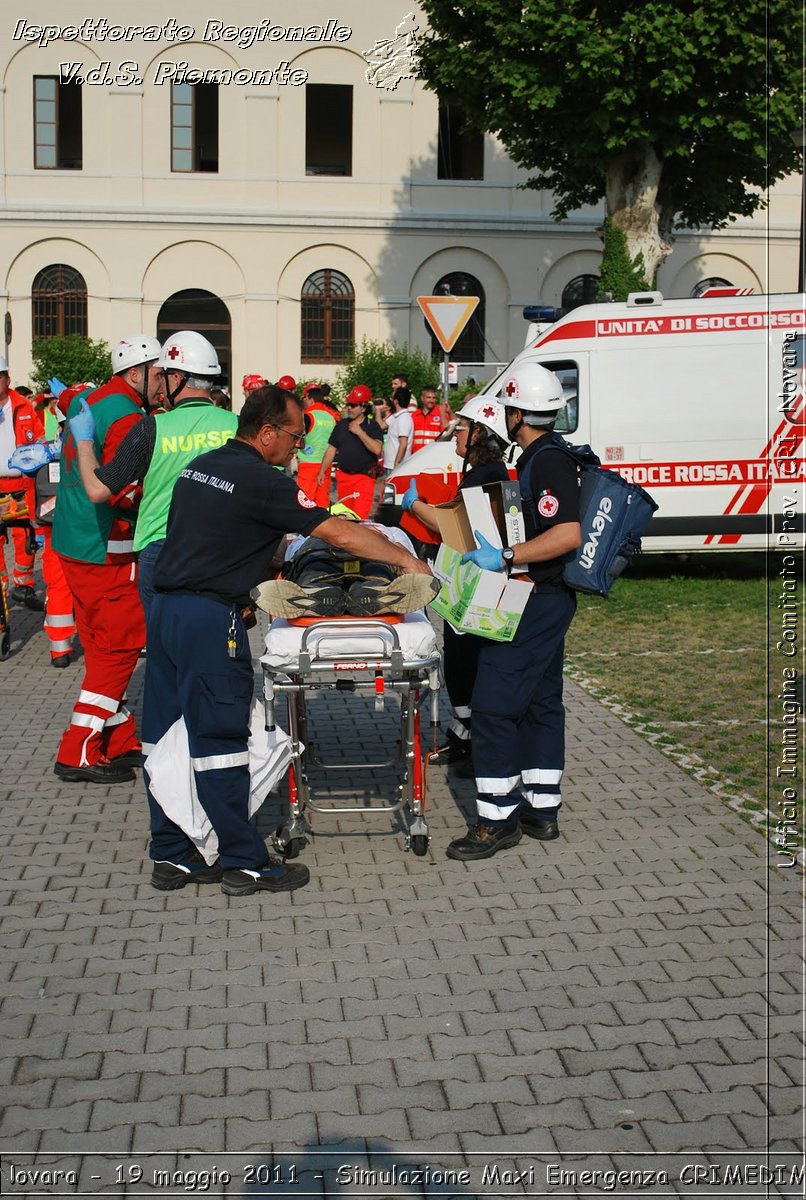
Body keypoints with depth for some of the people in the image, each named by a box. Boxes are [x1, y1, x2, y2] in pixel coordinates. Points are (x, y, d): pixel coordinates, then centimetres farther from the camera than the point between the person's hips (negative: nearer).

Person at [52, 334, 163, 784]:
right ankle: (79, 755, 0)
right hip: (107, 553, -10)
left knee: (103, 648, 16)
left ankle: (121, 740, 25)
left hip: (72, 544, 10)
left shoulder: (85, 401, 12)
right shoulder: (127, 417, -17)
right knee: (120, 649, -1)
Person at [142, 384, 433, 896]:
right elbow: (339, 533, -13)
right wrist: (406, 559, -5)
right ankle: (244, 863, 7)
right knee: (220, 741, -2)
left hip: (166, 607, 9)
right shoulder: (262, 481, -12)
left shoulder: (199, 467, 13)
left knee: (168, 738, 11)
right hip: (211, 620, -9)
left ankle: (171, 855, 19)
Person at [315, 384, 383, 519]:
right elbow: (331, 449, 14)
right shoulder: (341, 425, 11)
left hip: (364, 476, -5)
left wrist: (359, 432, -16)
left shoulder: (372, 426, -3)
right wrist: (322, 471, 10)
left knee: (360, 515, -14)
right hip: (343, 476, 5)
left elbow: (377, 449, -19)